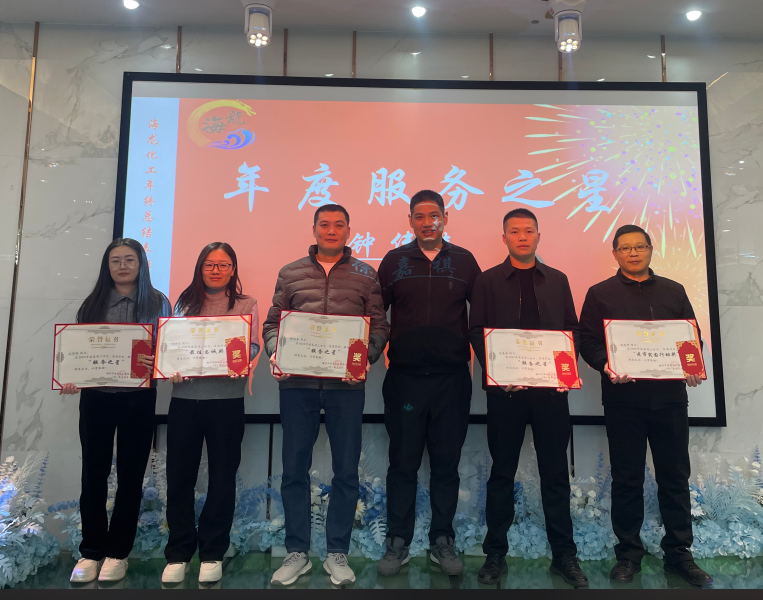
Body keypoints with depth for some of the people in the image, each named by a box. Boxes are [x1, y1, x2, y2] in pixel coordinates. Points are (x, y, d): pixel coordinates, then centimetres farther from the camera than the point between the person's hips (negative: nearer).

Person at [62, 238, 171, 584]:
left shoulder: (157, 303, 4)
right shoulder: (92, 304, 10)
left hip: (138, 398, -1)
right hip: (96, 397, 2)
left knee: (131, 474, 6)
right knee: (93, 473, 7)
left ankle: (118, 552, 20)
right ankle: (91, 551, 22)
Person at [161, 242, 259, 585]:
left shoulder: (246, 305, 7)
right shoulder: (185, 302, 13)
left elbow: (253, 347, -2)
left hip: (226, 399, -2)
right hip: (184, 397, 2)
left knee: (222, 477, 5)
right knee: (179, 476, 5)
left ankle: (212, 553, 20)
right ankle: (178, 553, 21)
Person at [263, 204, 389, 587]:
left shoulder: (365, 275, 8)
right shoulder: (290, 273, 11)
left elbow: (379, 326, 4)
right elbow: (273, 323, 9)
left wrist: (367, 357, -13)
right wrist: (275, 353, -9)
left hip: (346, 384, -1)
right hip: (296, 383, 1)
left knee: (346, 471, 6)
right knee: (294, 469, 8)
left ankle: (337, 553, 23)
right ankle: (297, 552, 24)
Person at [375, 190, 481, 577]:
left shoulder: (464, 262, 5)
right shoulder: (394, 261, 5)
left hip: (452, 379, 1)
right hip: (404, 378, 0)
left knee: (446, 465, 11)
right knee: (402, 465, 9)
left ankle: (443, 542, 28)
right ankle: (397, 543, 24)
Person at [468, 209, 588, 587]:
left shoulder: (557, 280, 13)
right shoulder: (488, 280, 6)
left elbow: (572, 328, 11)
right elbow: (476, 331, 0)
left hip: (551, 387, 2)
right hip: (504, 389, -1)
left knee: (555, 471, 8)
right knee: (502, 472, 7)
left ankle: (563, 554, 21)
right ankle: (495, 554, 19)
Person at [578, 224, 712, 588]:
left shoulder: (673, 291, 13)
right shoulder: (600, 294, 5)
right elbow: (587, 340, -1)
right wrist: (606, 366, -19)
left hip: (670, 396, 3)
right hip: (623, 398, -2)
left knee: (675, 476, 9)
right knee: (627, 479, 6)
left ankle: (678, 553, 23)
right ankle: (628, 554, 19)